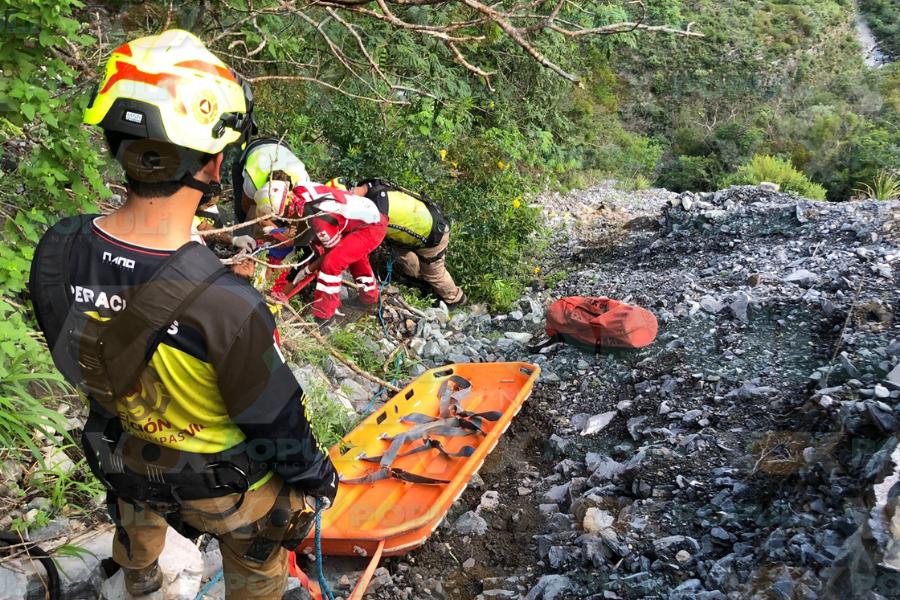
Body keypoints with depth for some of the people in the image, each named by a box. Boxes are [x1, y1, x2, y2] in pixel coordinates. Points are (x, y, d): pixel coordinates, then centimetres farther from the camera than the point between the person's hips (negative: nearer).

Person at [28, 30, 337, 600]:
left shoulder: (55, 252, -24)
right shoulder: (227, 305, -42)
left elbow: (73, 359, -4)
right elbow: (277, 426, -25)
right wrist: (316, 477, -5)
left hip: (123, 451, 6)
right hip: (224, 484, -6)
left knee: (137, 507, 40)